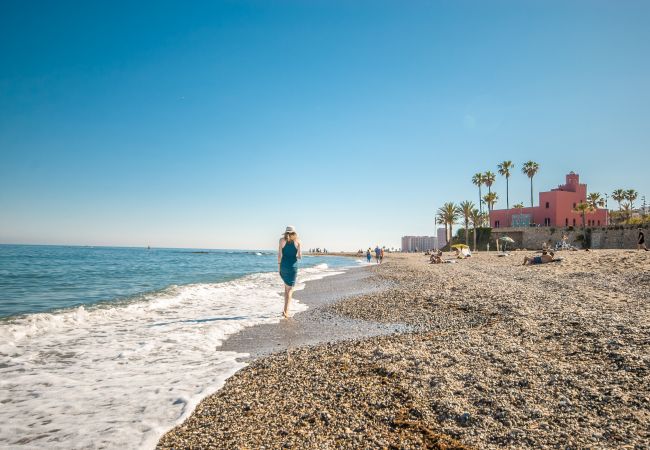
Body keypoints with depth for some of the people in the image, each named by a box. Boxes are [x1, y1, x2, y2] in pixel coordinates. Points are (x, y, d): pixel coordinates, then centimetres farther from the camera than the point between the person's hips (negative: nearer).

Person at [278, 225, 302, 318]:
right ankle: (286, 310, -8)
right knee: (290, 289, 3)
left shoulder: (282, 240, 1)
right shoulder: (297, 241, 0)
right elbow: (300, 256, -2)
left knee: (286, 286, 20)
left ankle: (286, 309, 20)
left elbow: (279, 254, -4)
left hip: (283, 265, 2)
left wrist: (278, 266, 3)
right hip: (293, 266, -1)